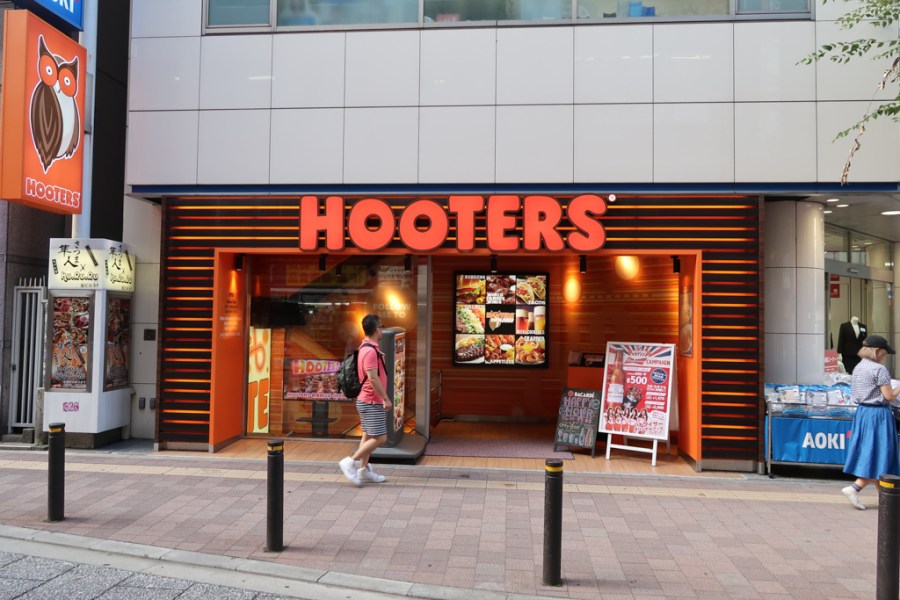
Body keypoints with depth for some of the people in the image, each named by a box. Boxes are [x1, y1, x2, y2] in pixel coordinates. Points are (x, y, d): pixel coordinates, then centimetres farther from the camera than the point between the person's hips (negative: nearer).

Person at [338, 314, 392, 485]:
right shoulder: (370, 351, -21)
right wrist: (386, 399, -18)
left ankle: (363, 471, 18)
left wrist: (382, 398, 22)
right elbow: (373, 378, -25)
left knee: (368, 436, 13)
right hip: (372, 402, -10)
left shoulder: (368, 348, 12)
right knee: (379, 438, -7)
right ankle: (350, 461, -3)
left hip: (368, 401, 10)